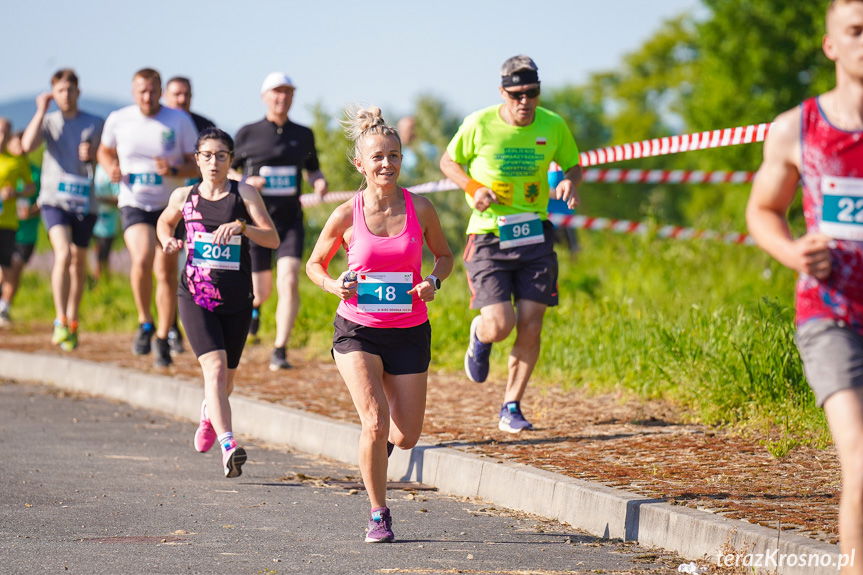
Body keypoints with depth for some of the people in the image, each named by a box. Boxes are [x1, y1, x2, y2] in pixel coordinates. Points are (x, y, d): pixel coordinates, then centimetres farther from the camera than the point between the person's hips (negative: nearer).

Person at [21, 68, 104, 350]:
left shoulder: (95, 124, 5)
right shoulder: (48, 121, 3)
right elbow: (27, 145, -14)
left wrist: (92, 155, -8)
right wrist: (41, 111, -11)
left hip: (84, 202, 2)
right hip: (54, 199, -2)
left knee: (78, 262, 11)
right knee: (63, 254, -20)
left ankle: (72, 321, 26)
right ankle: (60, 321, -17)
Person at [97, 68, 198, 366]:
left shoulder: (180, 121, -5)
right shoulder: (118, 120, -2)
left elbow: (197, 165, -2)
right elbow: (105, 150, 17)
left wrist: (173, 171, -22)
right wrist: (111, 168, -5)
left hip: (170, 206, 1)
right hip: (134, 204, -1)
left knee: (167, 274, 6)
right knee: (142, 260, -26)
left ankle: (163, 338, 23)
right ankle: (145, 323, -3)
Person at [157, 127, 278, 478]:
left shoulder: (243, 194, 0)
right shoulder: (184, 196, 5)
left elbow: (273, 239, -8)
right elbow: (164, 222, 27)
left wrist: (241, 227, -24)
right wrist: (168, 241, 5)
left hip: (236, 300, 1)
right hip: (196, 296, -1)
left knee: (227, 378, 15)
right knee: (215, 366, -20)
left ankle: (209, 414, 50)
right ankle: (228, 444, -32)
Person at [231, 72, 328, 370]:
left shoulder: (303, 135, 6)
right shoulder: (248, 134, -1)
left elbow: (312, 168, 21)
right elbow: (228, 170, 8)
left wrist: (320, 181, -2)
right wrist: (245, 182, -13)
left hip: (290, 221, 1)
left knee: (289, 281, -19)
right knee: (262, 292, 6)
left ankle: (279, 352, -15)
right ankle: (254, 306, 46)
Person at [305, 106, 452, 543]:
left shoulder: (419, 208, -4)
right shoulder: (346, 216, -7)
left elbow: (444, 255, 12)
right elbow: (315, 264, 8)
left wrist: (433, 281, -9)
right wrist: (334, 286, -13)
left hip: (409, 331, 2)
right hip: (357, 329, -2)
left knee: (406, 437, 3)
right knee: (375, 422, -19)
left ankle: (376, 444, 41)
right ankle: (378, 516, -2)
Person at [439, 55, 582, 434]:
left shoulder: (553, 126, -2)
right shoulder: (479, 125, -9)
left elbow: (572, 165, 14)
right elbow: (448, 161, 7)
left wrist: (569, 182, -9)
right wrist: (473, 188, -12)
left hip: (534, 235, 2)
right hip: (488, 236, -2)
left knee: (530, 326, -3)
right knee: (499, 325, -13)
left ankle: (511, 408, 13)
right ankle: (479, 337, 26)